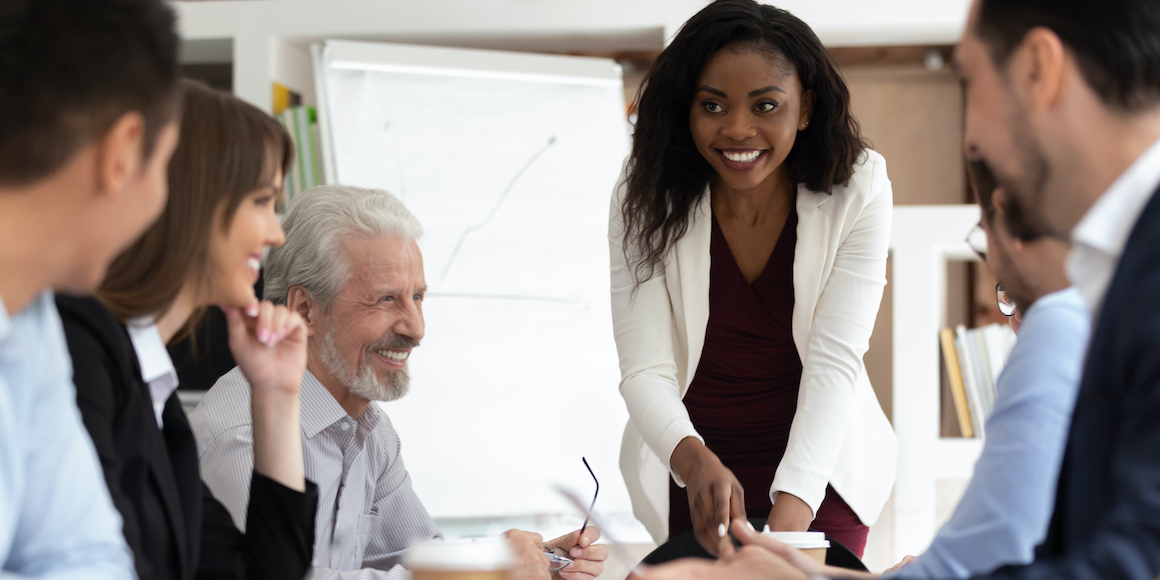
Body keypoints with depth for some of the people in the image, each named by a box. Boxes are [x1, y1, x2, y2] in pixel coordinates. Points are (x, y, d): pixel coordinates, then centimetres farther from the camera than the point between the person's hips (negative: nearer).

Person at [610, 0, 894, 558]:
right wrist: (696, 463, -41)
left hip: (818, 468, 0)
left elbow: (834, 361, -21)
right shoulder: (646, 199, -14)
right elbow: (645, 371, -19)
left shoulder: (855, 192, -15)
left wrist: (789, 514, -34)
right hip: (690, 470, 0)